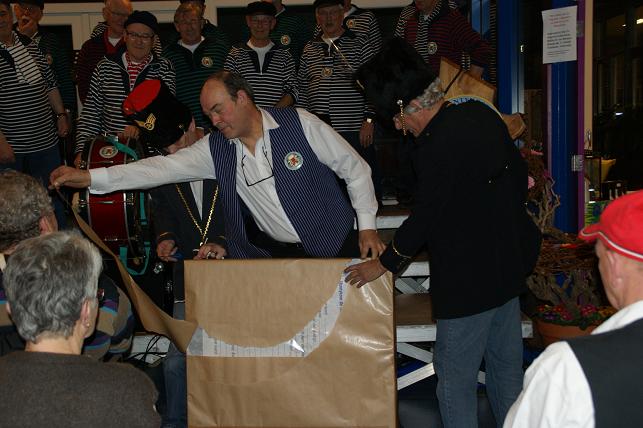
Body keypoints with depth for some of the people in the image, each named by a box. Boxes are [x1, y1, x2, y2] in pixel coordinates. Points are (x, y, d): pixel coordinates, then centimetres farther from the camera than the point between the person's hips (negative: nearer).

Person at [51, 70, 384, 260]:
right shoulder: (216, 148, -1)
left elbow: (354, 168, -4)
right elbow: (163, 168, -7)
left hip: (335, 242, -3)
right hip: (275, 251, 3)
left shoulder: (299, 124, -10)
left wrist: (367, 227, -8)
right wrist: (89, 177, -15)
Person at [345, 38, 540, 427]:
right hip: (509, 265, 9)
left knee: (455, 380, 4)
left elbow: (425, 218, -18)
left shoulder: (439, 146, -25)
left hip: (469, 281, -9)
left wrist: (385, 264, -4)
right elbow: (520, 173, 12)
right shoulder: (481, 114, 1)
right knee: (506, 366, 21)